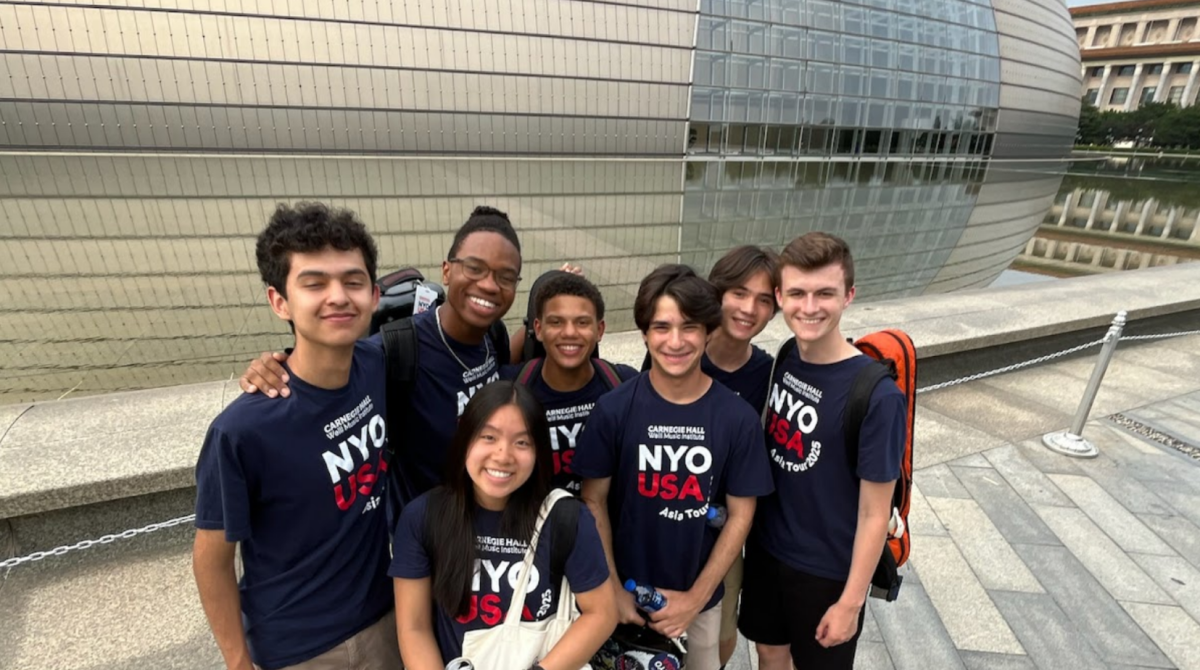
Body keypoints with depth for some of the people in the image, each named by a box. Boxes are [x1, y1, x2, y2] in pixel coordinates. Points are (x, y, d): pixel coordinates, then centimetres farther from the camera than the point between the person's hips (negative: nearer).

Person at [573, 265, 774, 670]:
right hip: (627, 593, 0)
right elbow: (594, 502, -8)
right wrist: (613, 591, -8)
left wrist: (696, 597, -8)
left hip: (700, 596, 1)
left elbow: (740, 514, -7)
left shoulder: (738, 418, -13)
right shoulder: (613, 410, -16)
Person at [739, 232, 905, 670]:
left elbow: (875, 513, -18)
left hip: (828, 569, -4)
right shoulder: (783, 361, -9)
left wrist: (851, 601, -12)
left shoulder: (877, 396, -26)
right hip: (766, 546, 5)